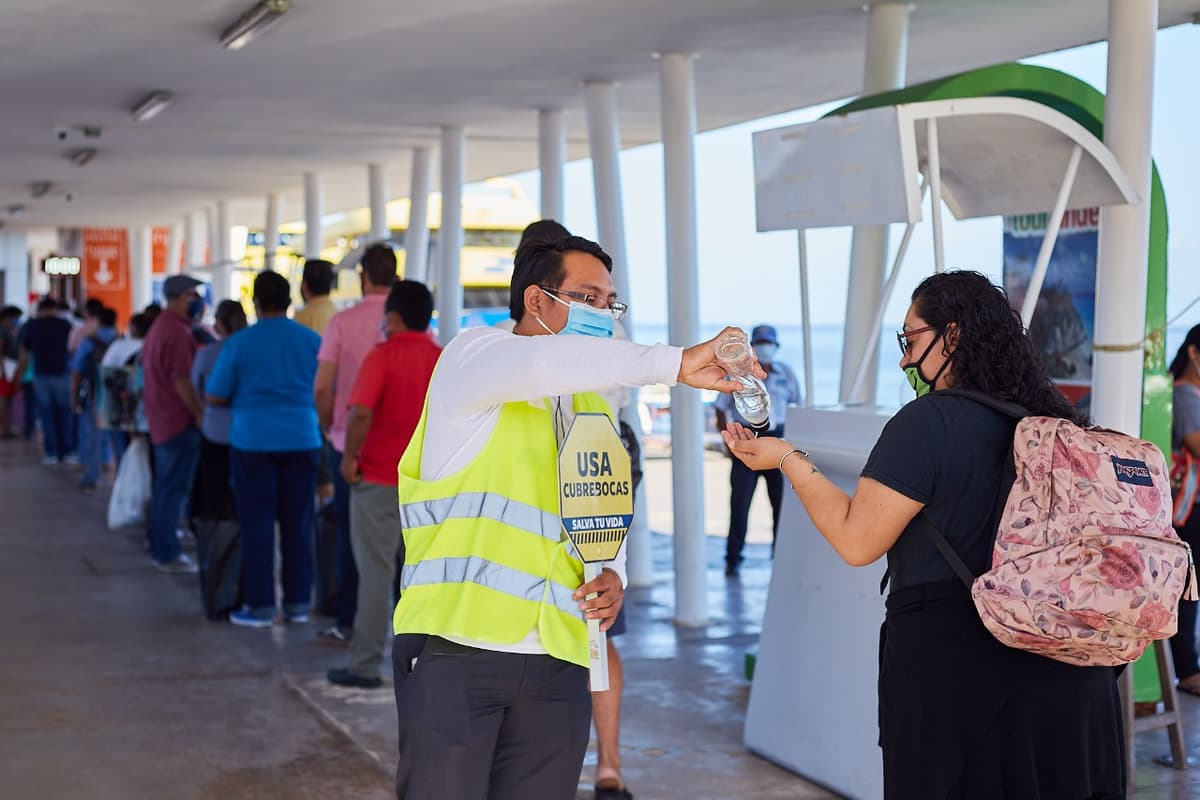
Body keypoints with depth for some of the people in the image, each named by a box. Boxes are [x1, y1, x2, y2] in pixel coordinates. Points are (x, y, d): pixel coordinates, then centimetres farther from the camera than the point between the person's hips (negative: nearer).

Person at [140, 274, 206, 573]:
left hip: (161, 419, 11)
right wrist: (200, 413, -18)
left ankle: (161, 547, 26)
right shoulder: (177, 332, -19)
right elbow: (182, 380, -23)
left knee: (165, 486, 17)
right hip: (179, 420, -11)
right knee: (174, 489, -5)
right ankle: (168, 554, -2)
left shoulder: (159, 326, 14)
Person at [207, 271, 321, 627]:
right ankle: (297, 603, 12)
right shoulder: (313, 341, 2)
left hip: (253, 442, -2)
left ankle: (260, 605, 4)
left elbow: (215, 397, -1)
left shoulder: (239, 343, -4)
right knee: (298, 525, 8)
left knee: (257, 526, 3)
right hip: (302, 441, 2)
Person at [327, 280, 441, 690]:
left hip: (379, 479, -4)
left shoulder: (383, 356, -10)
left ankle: (365, 665, 3)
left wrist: (350, 456, -10)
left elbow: (361, 413, -23)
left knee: (376, 572, 0)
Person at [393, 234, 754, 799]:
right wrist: (675, 364, -27)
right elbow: (545, 364, -22)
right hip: (455, 651, -6)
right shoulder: (474, 356, 1)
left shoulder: (593, 409, 22)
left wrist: (612, 574, 4)